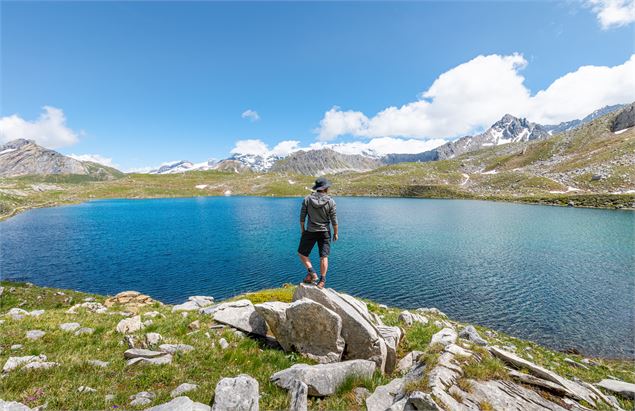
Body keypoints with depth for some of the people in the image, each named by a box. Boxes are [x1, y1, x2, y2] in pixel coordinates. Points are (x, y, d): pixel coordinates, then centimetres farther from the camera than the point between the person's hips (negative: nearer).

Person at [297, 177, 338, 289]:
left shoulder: (307, 199, -8)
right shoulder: (331, 202, -9)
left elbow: (302, 217, -3)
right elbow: (334, 221, -6)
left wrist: (302, 229, 11)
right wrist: (335, 233, 7)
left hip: (310, 232, 0)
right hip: (325, 232, 1)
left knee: (302, 253, 14)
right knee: (324, 256, 8)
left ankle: (312, 273, 2)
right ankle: (322, 280, 11)